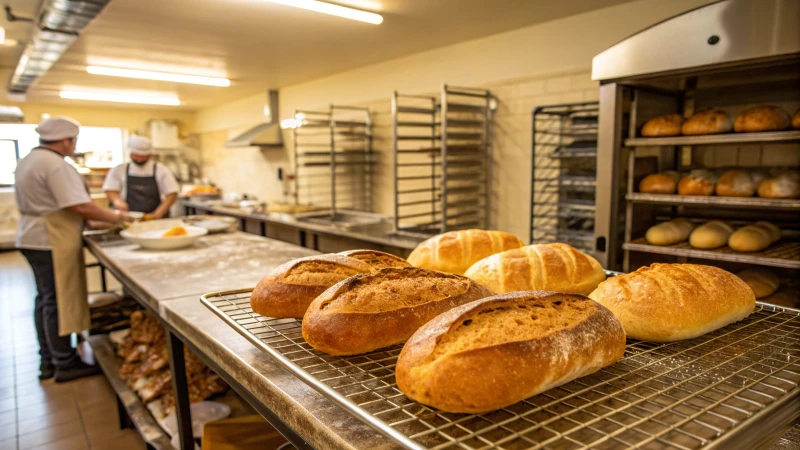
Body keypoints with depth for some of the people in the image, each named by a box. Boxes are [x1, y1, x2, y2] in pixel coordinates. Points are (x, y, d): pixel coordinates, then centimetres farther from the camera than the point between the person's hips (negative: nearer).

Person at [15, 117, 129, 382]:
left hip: (34, 238, 10)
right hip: (52, 242, -10)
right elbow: (80, 207, -25)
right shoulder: (56, 165, -19)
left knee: (45, 299, 16)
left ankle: (48, 360, 25)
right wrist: (115, 218, -12)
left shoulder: (29, 161, 13)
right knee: (58, 301, -2)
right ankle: (65, 364, 8)